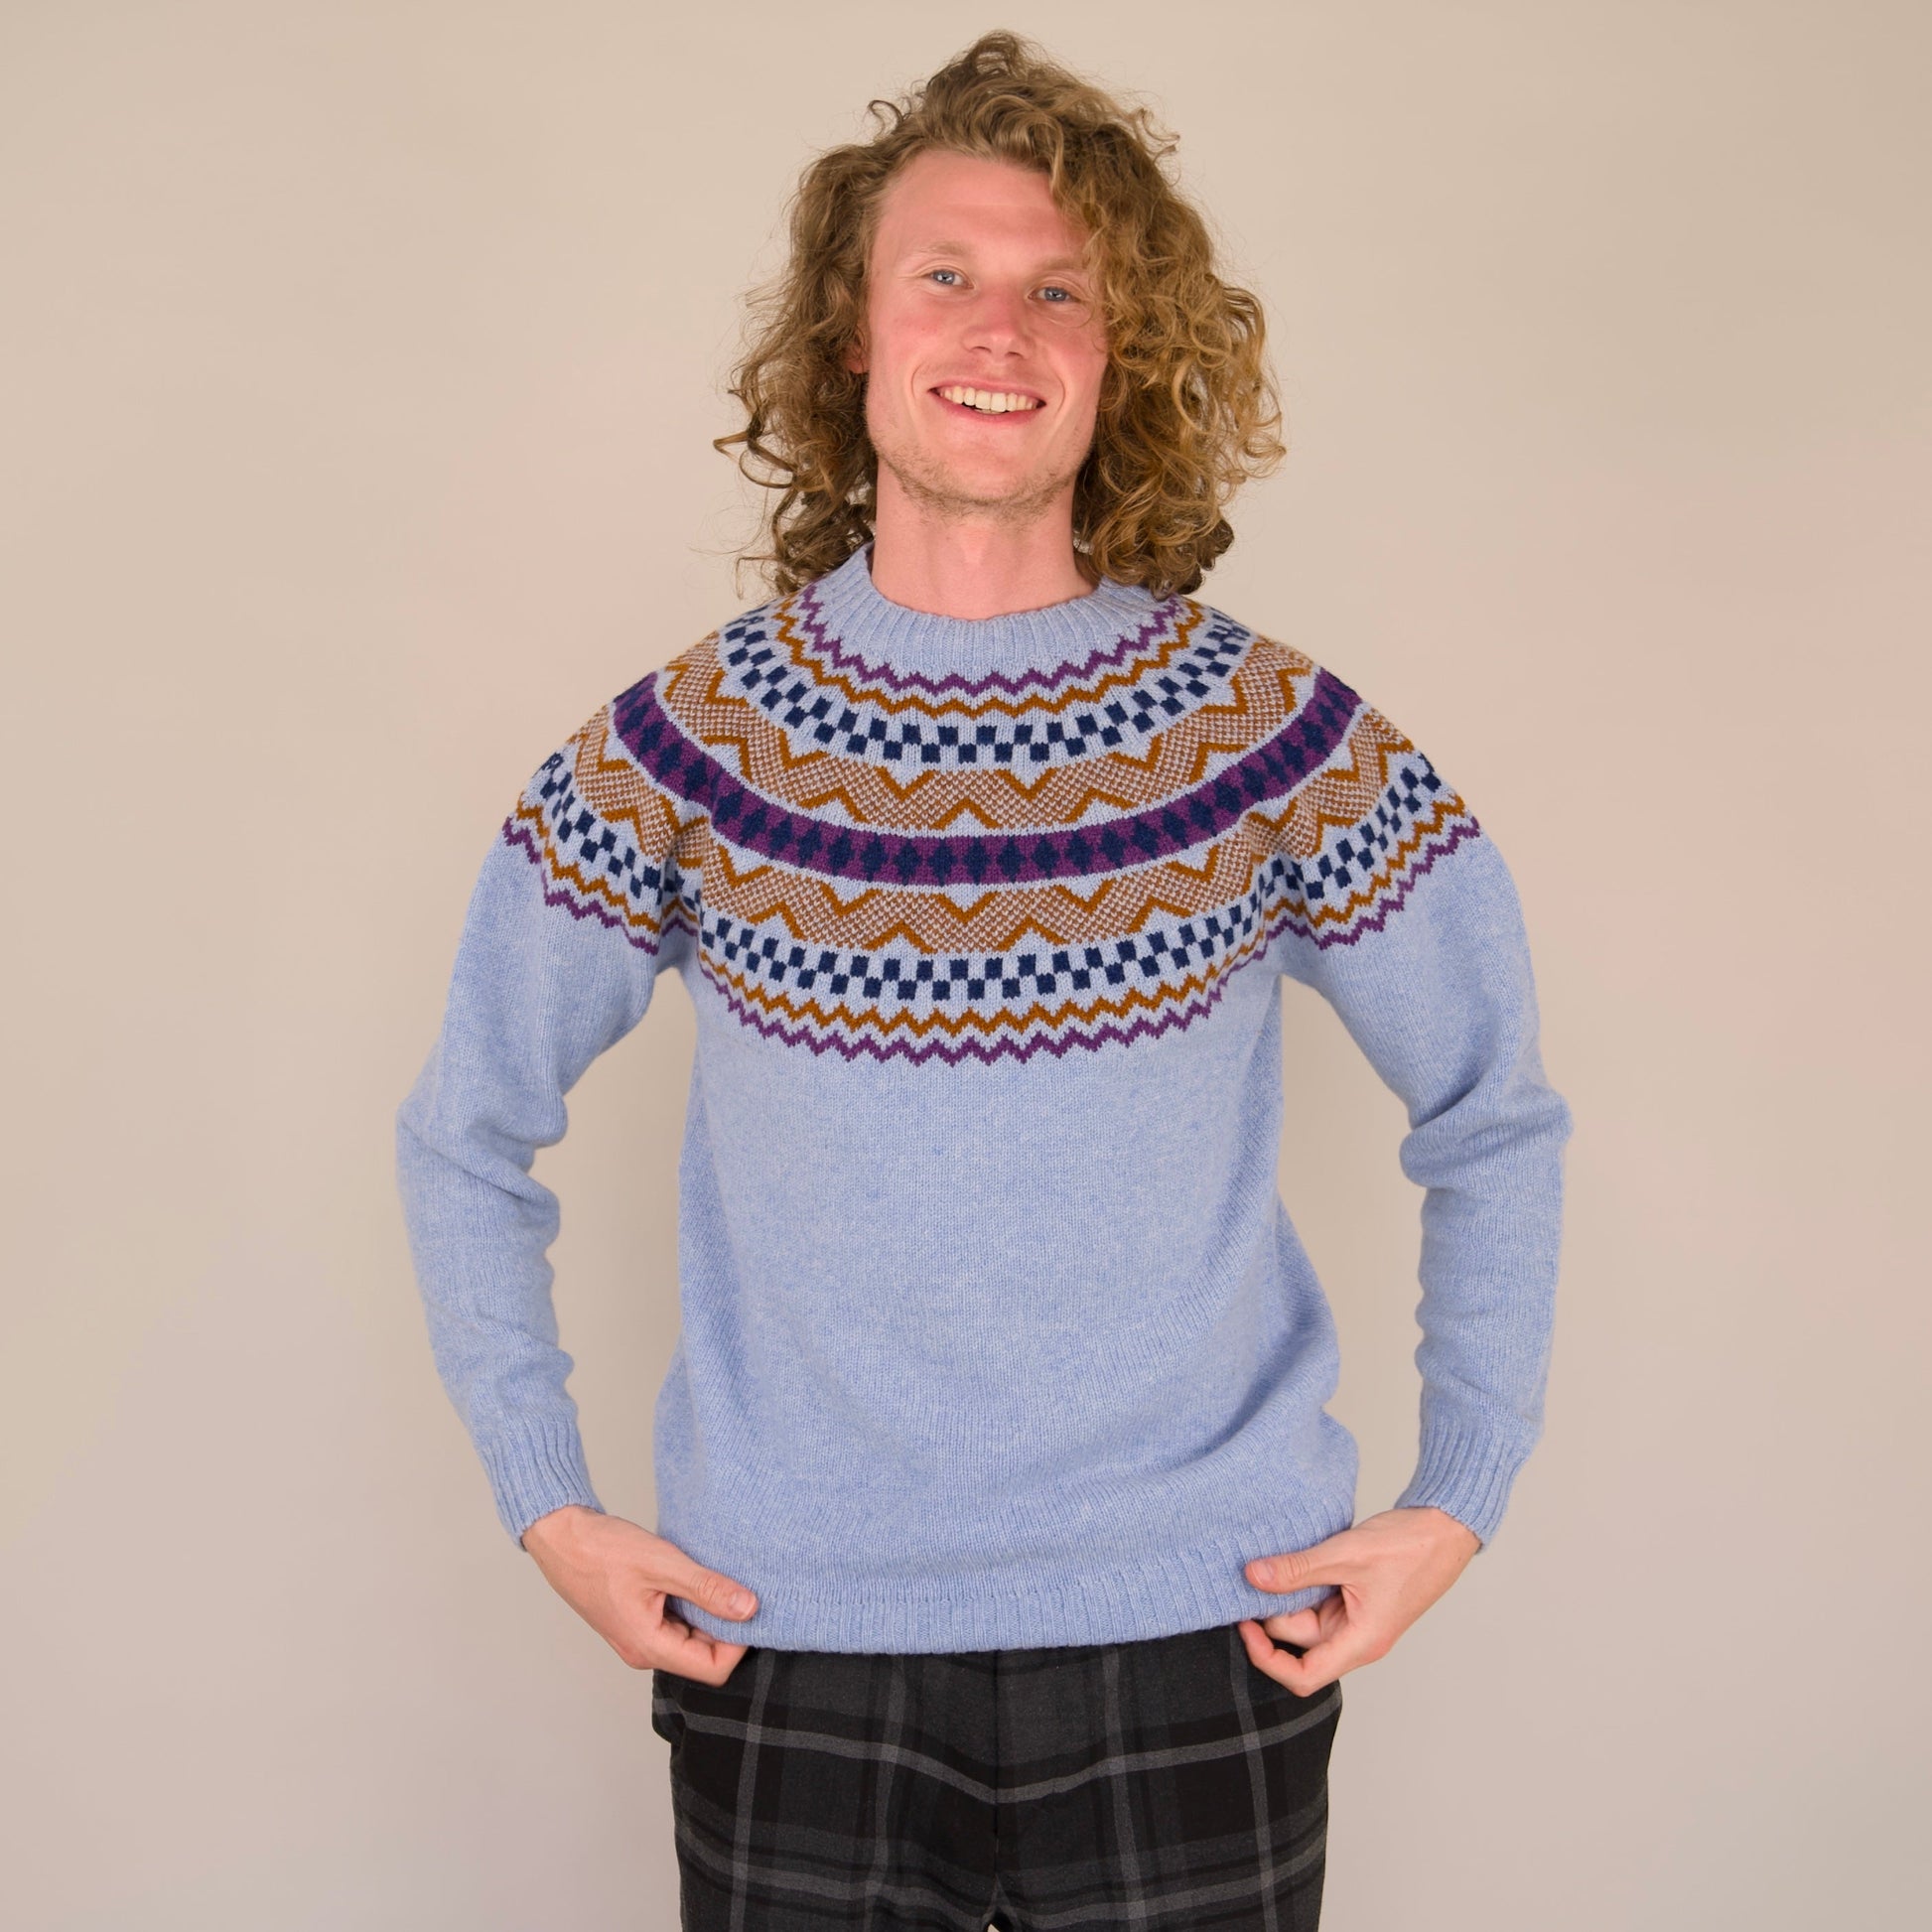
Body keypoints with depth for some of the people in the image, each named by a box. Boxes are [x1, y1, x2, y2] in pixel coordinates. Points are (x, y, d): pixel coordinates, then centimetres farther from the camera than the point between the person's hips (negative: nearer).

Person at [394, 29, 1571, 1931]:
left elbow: (1495, 1125, 7)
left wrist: (1454, 1502, 2)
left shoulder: (1278, 739, -5)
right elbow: (464, 1133, 7)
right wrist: (547, 1504, 2)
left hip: (1200, 1644, 0)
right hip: (788, 1652, 0)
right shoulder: (685, 748, -5)